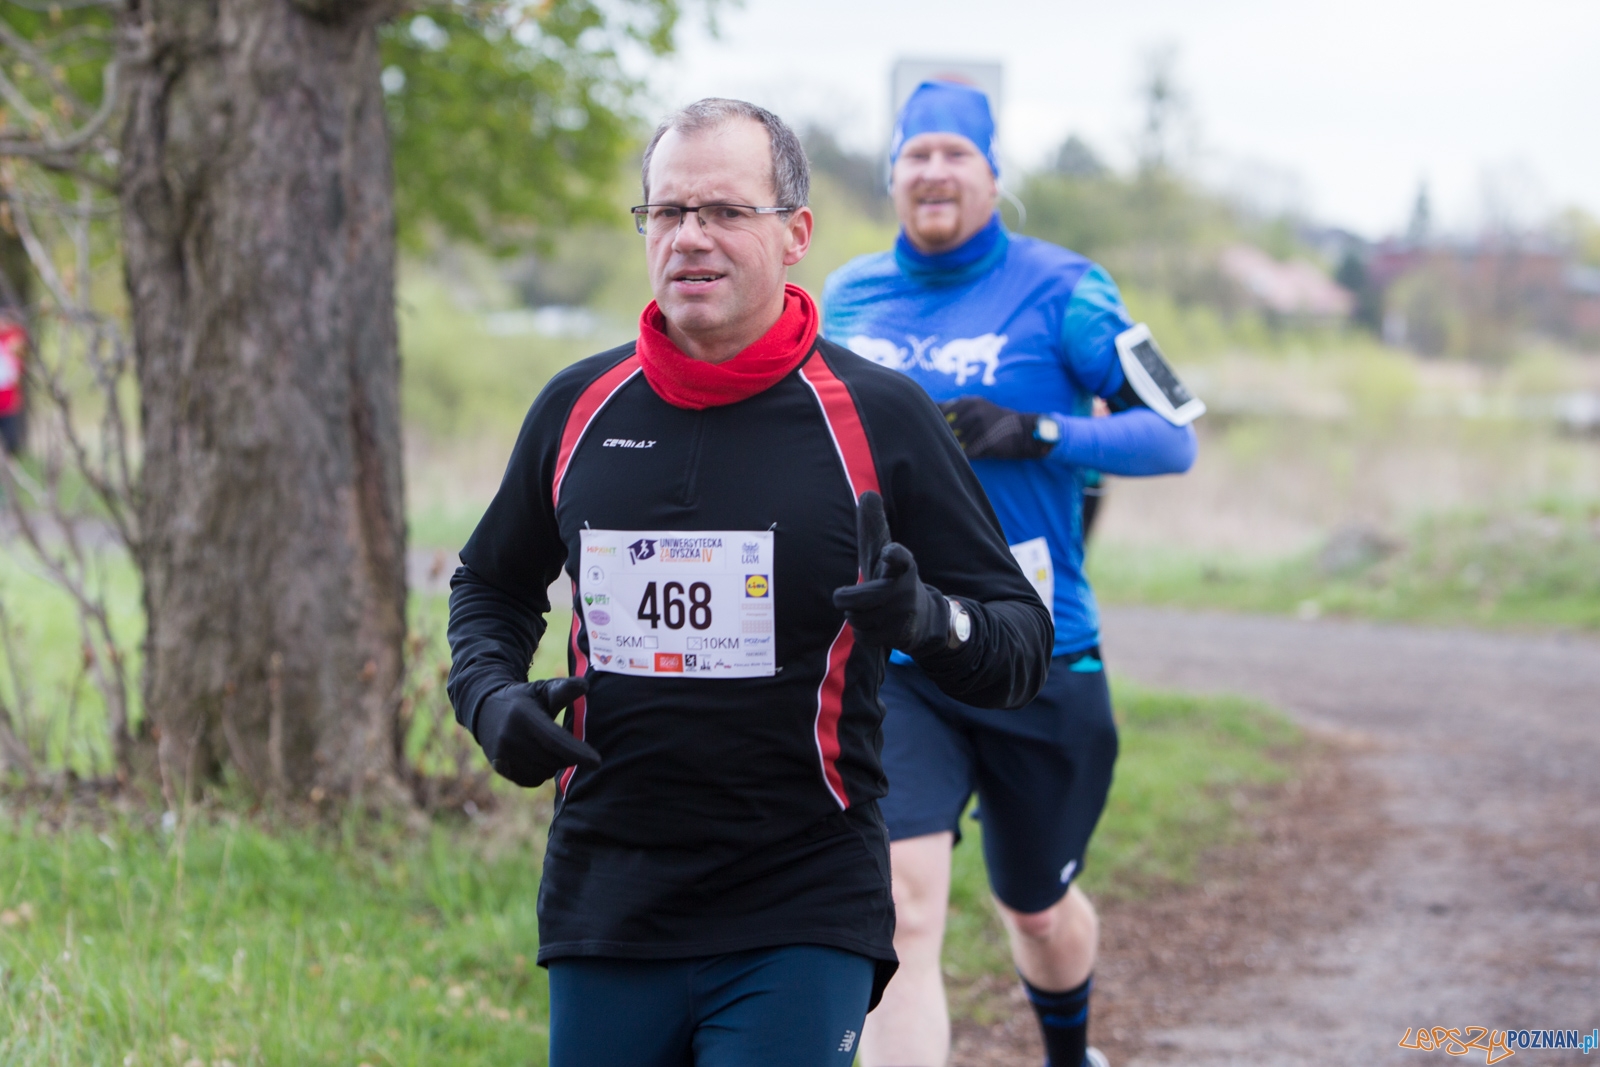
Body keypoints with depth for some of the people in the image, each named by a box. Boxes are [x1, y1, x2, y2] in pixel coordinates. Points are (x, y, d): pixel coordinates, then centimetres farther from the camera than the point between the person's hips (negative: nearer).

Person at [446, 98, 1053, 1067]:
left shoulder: (881, 417, -3)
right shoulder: (577, 408, 6)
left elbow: (1024, 642, -1)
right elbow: (493, 586, 23)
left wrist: (929, 621, -22)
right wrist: (489, 696, 3)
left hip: (805, 923, -3)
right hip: (604, 909, 3)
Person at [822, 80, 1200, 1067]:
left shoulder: (1060, 289, -5)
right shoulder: (848, 298, 7)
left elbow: (1175, 436, -9)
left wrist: (1037, 434, -22)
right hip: (890, 663, 1)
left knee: (1038, 910, 18)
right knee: (902, 909, -19)